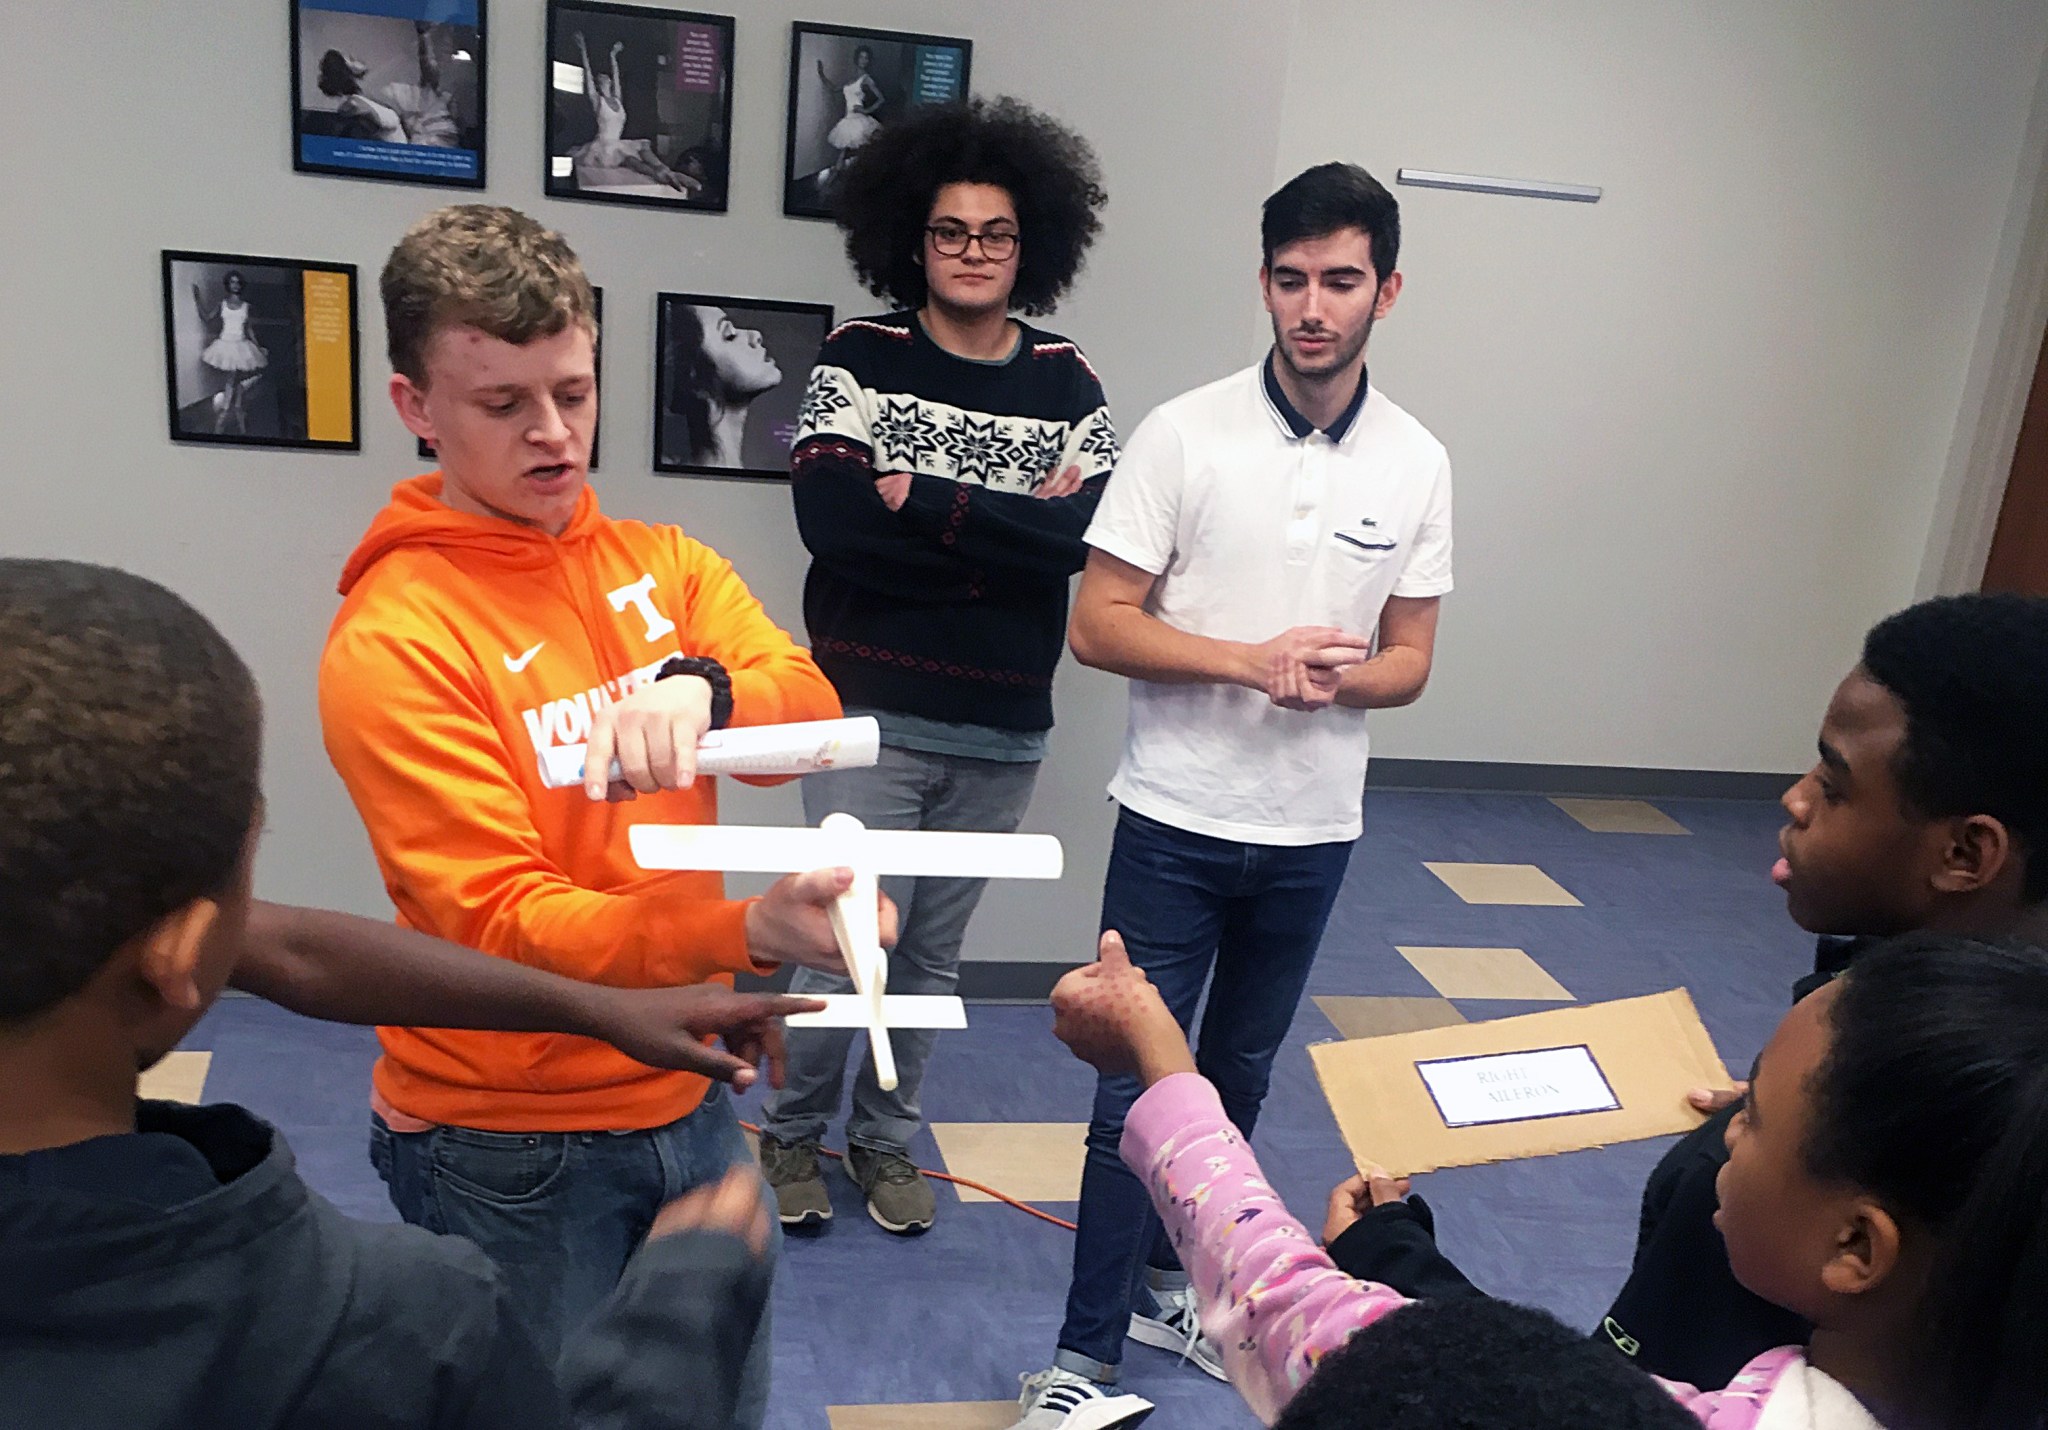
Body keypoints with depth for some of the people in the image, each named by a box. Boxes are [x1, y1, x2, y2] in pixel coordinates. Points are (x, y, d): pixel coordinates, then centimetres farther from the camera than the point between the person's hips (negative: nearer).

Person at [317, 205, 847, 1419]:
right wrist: (747, 932, -38)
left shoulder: (663, 563, 2)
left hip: (690, 1095, 5)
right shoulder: (392, 639, -16)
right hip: (509, 1147, -5)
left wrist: (702, 690, -37)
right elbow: (502, 917, -23)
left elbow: (812, 713, -14)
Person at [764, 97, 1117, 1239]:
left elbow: (1089, 532, -12)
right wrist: (1011, 528, -16)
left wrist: (924, 501, -18)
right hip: (872, 713, -3)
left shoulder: (1068, 381, 4)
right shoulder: (859, 359, -2)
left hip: (1005, 727, 3)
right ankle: (795, 1133, 26)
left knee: (936, 952, 15)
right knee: (853, 943, -1)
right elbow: (833, 516, -18)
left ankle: (888, 1140, 36)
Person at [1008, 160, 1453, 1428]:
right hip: (1176, 821, -3)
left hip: (1314, 832, 4)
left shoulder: (1418, 462, 0)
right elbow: (1099, 625, -11)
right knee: (1134, 1090, 2)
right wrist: (1253, 661, -23)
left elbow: (1409, 661, 3)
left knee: (1239, 1078, 18)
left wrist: (1334, 678, -19)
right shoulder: (1185, 434, -10)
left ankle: (1168, 1283, 39)